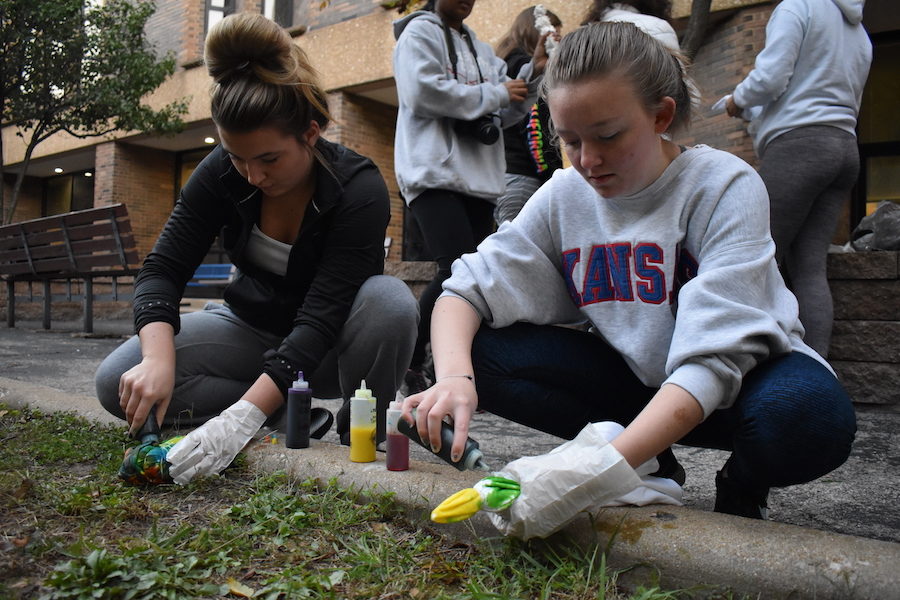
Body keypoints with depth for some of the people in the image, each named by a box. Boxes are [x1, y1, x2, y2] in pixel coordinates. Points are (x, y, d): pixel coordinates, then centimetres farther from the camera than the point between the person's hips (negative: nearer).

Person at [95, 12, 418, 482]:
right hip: (252, 328, 4)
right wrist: (159, 358, -36)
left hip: (322, 348, -3)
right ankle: (290, 416, -7)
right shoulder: (222, 172, -14)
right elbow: (163, 270, -15)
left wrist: (245, 416, -44)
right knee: (119, 383, -18)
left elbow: (321, 317, -34)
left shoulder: (359, 189, -27)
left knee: (388, 299, -37)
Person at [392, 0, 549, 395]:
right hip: (434, 174, -7)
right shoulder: (420, 32, 6)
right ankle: (409, 362, -6)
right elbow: (423, 92, -12)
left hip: (480, 180, 8)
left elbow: (506, 113, 23)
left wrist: (533, 73, 7)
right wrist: (495, 94, -5)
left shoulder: (481, 50, 27)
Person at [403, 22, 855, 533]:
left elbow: (712, 359, -29)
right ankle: (651, 471, -4)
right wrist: (453, 376, -33)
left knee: (807, 414, -38)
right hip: (632, 376, 4)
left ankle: (742, 487, -1)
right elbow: (469, 289, -11)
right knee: (481, 350, -17)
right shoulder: (564, 196, -7)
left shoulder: (726, 186, -20)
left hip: (739, 377, -3)